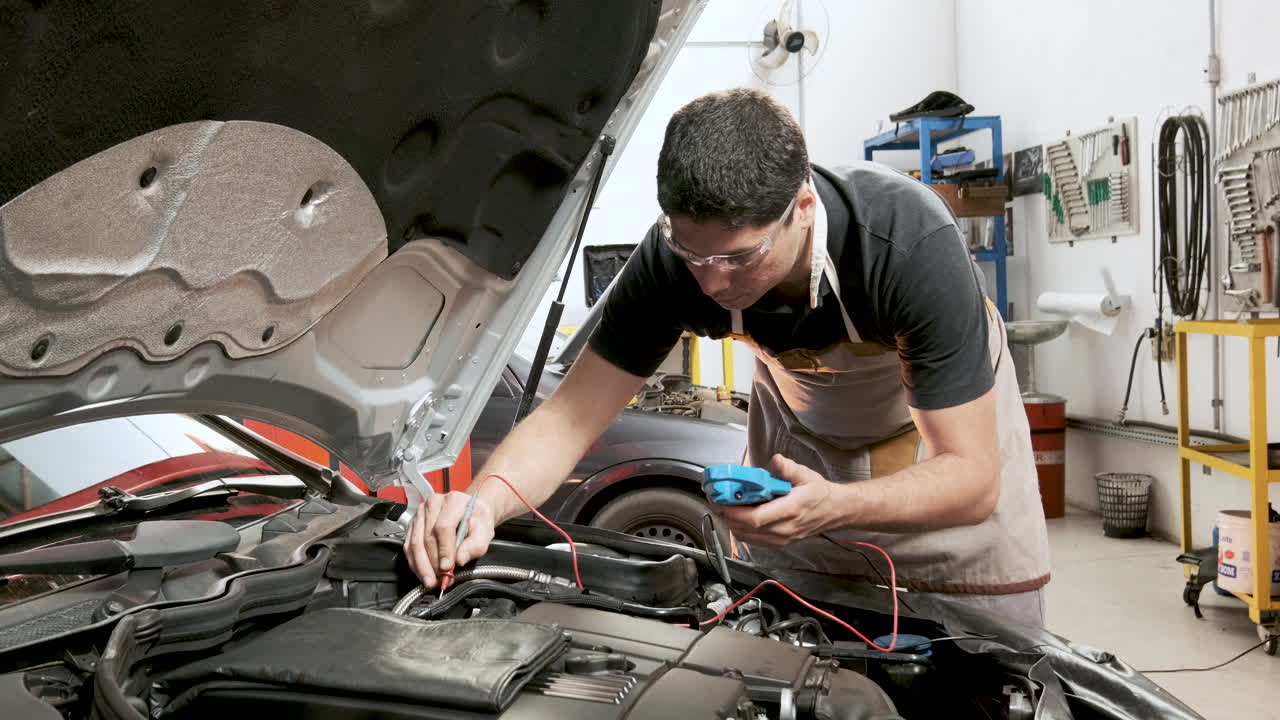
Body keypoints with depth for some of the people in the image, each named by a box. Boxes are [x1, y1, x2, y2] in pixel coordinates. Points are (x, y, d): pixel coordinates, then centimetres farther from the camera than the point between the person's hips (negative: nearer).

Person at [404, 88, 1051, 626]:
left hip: (952, 422, -2)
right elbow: (569, 416, -26)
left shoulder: (913, 241, -40)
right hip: (801, 418, 2)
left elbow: (973, 479, -35)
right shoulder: (676, 256, -31)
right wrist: (481, 504, -46)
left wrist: (835, 507, -54)